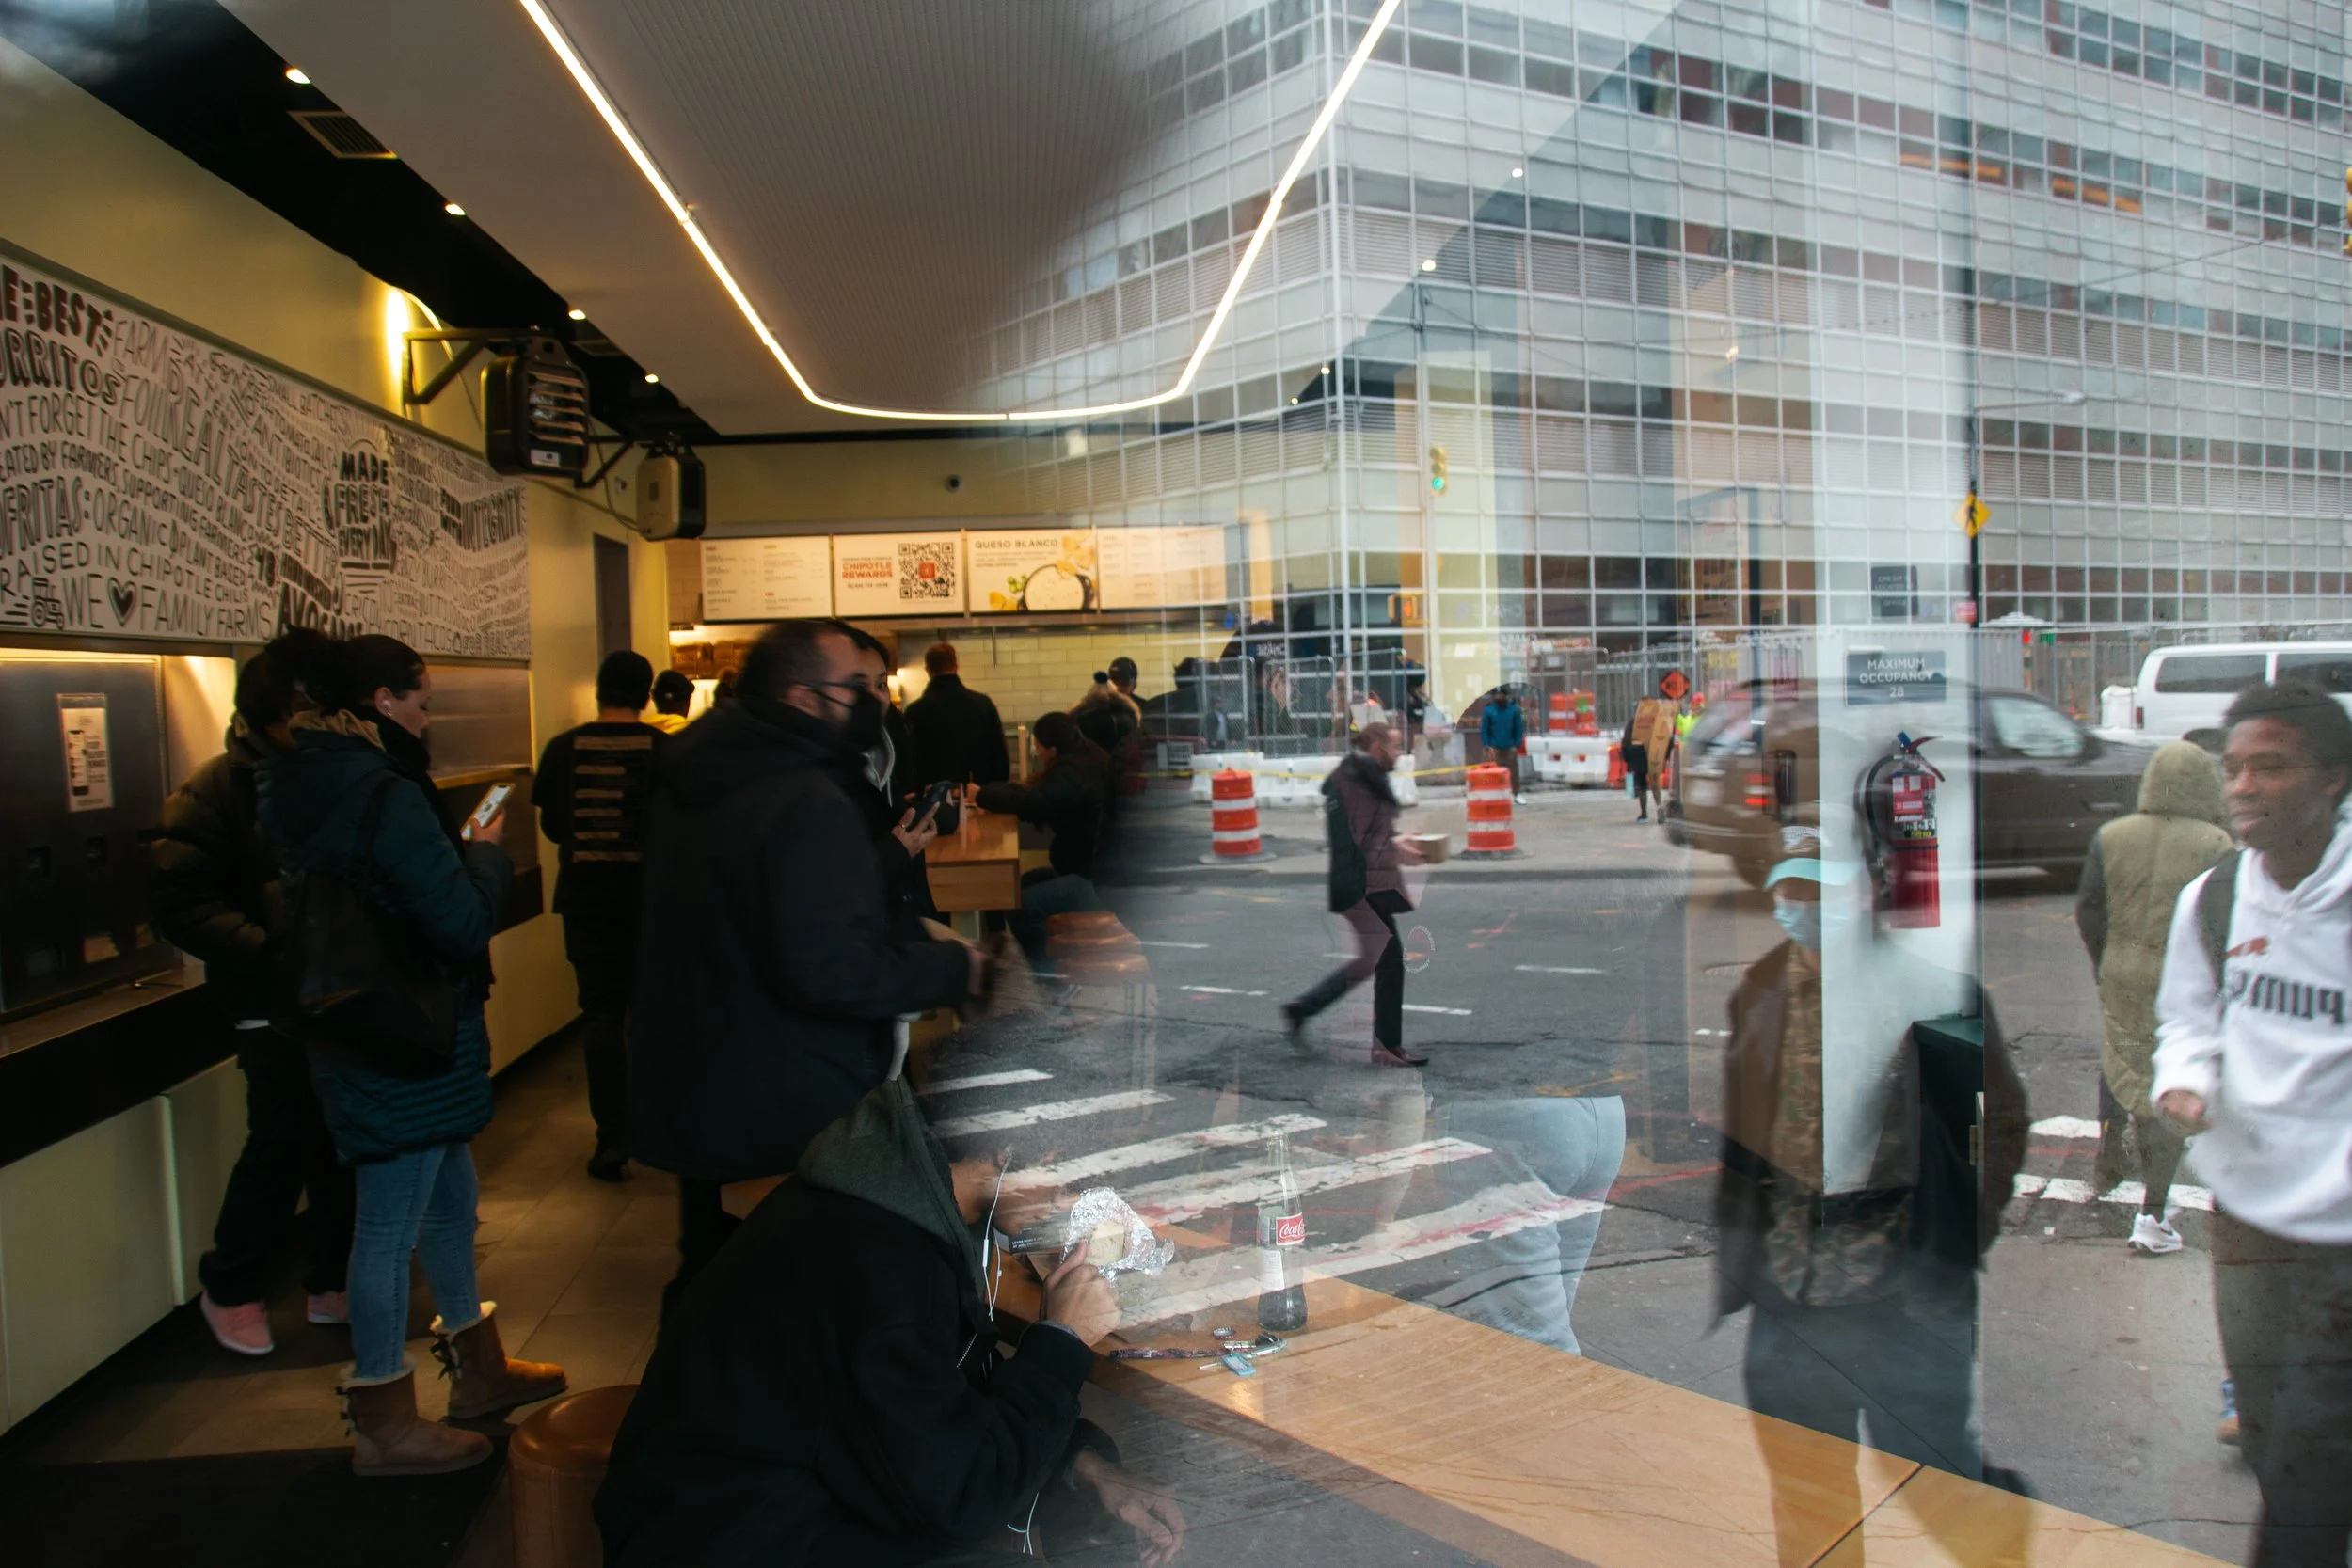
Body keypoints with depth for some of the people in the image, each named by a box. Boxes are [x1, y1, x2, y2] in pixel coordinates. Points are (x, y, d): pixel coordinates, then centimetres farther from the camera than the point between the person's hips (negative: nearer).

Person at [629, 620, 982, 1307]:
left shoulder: (688, 783, 7)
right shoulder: (810, 806, -23)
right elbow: (830, 973, -29)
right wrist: (957, 968, -18)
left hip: (680, 1089, 9)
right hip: (790, 1115, -9)